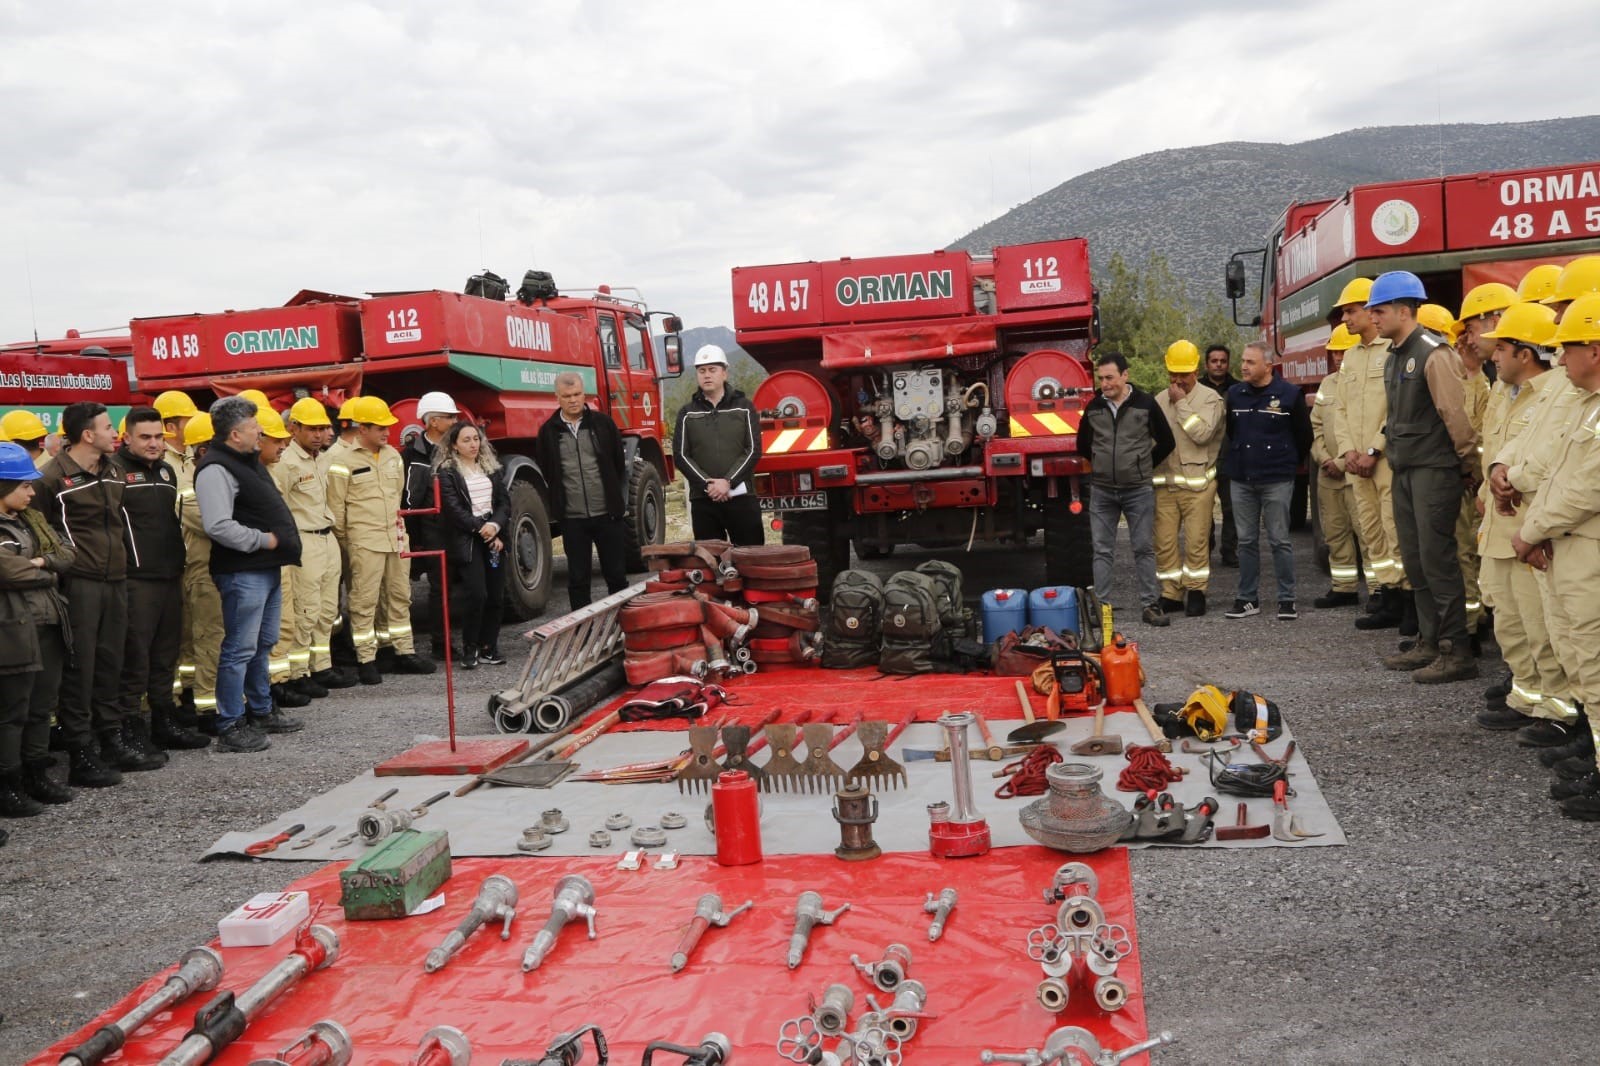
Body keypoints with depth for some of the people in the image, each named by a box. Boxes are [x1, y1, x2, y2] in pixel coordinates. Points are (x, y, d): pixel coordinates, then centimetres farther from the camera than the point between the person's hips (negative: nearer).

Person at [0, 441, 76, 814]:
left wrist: (42, 561, -9)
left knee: (42, 707, 14)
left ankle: (36, 774, 25)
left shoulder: (32, 519, 15)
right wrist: (47, 575, -5)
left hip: (49, 626, 8)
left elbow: (67, 554, 10)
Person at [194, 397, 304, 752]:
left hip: (267, 568, 10)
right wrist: (264, 540, -18)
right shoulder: (216, 469, -16)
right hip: (242, 573, -10)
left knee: (263, 645, 19)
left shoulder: (248, 462, 16)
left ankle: (261, 711, 32)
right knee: (240, 649, -5)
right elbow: (219, 526, -26)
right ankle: (230, 727, 3)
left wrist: (284, 541, 13)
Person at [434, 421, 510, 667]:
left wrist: (495, 525, -8)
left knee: (495, 595, 1)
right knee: (476, 594, -13)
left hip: (494, 537, 5)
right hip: (466, 541, -5)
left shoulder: (490, 467, 14)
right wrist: (481, 528, -13)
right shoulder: (446, 472, -2)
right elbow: (454, 509, -10)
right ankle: (469, 649, 1)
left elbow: (504, 501, 8)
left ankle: (488, 648, 10)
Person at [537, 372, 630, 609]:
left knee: (617, 575, 7)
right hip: (572, 518, 0)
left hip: (607, 513, 0)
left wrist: (613, 497, 11)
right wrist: (557, 505, 8)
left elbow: (620, 464, 10)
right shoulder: (549, 431, 3)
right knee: (578, 578, 7)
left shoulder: (602, 422, 3)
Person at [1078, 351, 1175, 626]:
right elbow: (1083, 445, 18)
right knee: (1102, 551, 4)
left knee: (1144, 549, 3)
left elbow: (1166, 442, 4)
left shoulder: (1145, 403, -5)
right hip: (1101, 490, 2)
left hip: (1138, 490, -2)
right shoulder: (1093, 407, 3)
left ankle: (1150, 605, 9)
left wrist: (1144, 467, 7)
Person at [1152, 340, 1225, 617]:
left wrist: (1182, 403, -10)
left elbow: (1202, 433, -16)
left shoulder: (1210, 399, -1)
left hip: (1197, 483, -4)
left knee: (1196, 541, -3)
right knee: (1164, 542, 3)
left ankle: (1196, 592, 11)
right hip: (1164, 482, 4)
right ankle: (1171, 594, 13)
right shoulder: (1159, 401, 13)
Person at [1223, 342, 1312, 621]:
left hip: (1277, 480, -4)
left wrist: (1289, 462, 12)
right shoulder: (1234, 394, 6)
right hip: (1241, 480, 4)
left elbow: (1304, 435, 4)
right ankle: (1248, 598, 15)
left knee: (1279, 540, -1)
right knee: (1246, 541, 8)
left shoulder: (1289, 394, -5)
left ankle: (1287, 599, 6)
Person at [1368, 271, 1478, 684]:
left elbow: (1457, 413, -16)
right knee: (1415, 560, 12)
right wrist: (1395, 453, 15)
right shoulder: (1394, 357, 14)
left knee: (1438, 559, -7)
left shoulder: (1433, 353, -14)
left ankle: (1456, 652, -1)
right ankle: (1429, 643, 20)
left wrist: (1468, 464, -9)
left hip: (1435, 470, -9)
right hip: (1405, 470, 9)